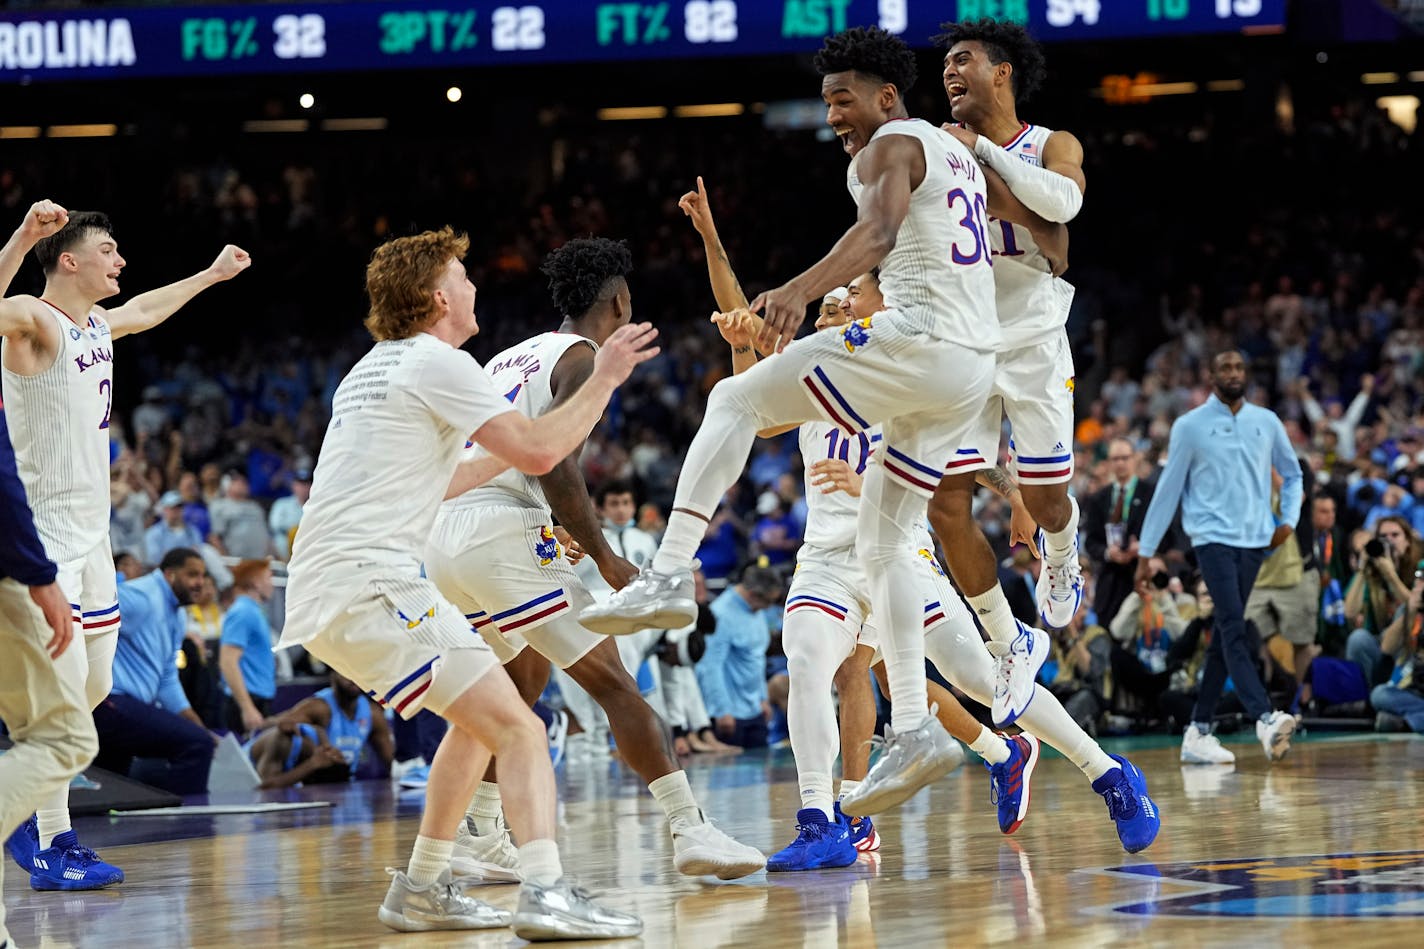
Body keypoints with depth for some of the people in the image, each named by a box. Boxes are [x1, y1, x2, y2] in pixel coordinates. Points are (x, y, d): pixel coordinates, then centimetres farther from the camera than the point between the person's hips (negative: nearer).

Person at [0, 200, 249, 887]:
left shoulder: (96, 326, 14)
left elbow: (144, 310, 37)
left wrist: (212, 275, 48)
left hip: (90, 534, 9)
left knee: (95, 682, 12)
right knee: (67, 678, -12)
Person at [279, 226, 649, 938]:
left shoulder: (373, 370, 24)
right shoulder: (436, 363, -5)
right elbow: (539, 452, -10)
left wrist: (508, 456, 40)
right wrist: (603, 380, 3)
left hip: (323, 595, 10)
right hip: (371, 586, -10)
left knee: (478, 719, 25)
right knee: (518, 729, -16)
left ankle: (422, 891, 25)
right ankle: (544, 893, -33)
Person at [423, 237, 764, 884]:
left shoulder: (508, 358, 27)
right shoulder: (582, 358, 1)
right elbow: (554, 462, -14)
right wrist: (605, 558, -9)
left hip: (440, 539, 8)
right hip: (504, 532, -8)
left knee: (523, 679, 28)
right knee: (612, 682, -6)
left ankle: (477, 836, 28)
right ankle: (690, 831, -13)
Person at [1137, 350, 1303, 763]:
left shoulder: (1266, 422, 10)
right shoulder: (1189, 426, 0)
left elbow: (1292, 473, 23)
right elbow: (1167, 490, 3)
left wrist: (1288, 519, 5)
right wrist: (1145, 554, 2)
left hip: (1254, 542, 4)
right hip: (1213, 538, -4)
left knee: (1225, 636, 5)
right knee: (1234, 628, -18)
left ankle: (1198, 732, 11)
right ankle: (1265, 720, -31)